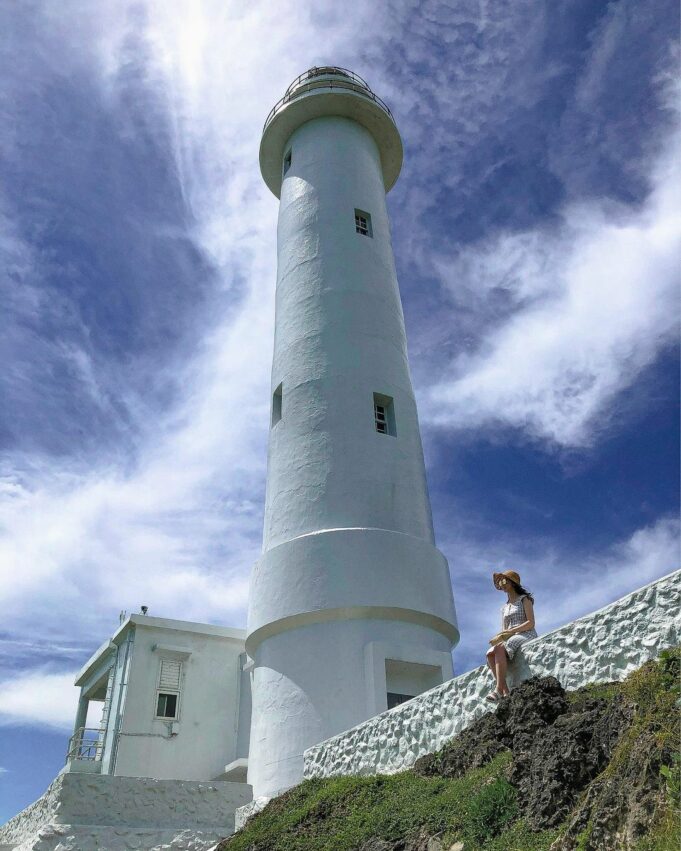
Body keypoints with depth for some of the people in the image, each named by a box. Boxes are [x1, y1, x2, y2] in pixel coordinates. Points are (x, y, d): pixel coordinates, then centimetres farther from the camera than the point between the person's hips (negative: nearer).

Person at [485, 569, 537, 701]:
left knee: (499, 648, -35)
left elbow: (530, 623, -6)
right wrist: (500, 637, -5)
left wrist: (509, 632, -15)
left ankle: (499, 689, -42)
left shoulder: (524, 599, 7)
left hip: (526, 635, -6)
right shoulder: (504, 608, 26)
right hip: (510, 639, 6)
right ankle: (505, 691, -36)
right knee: (490, 653, -27)